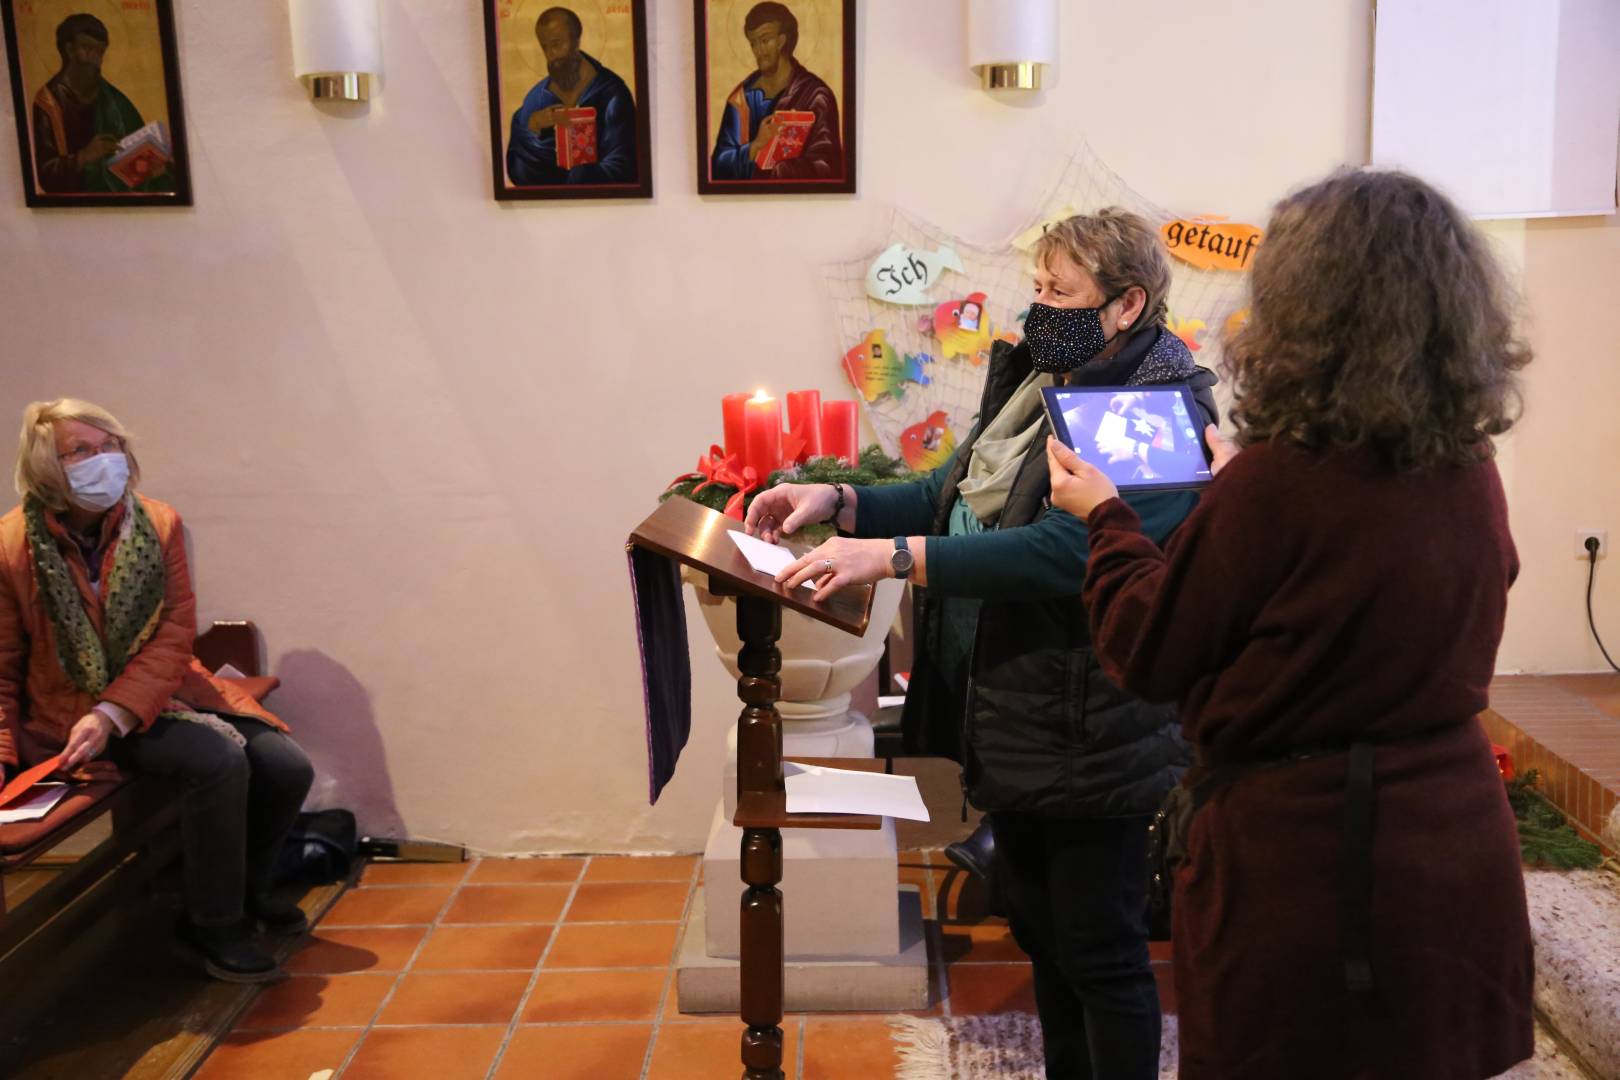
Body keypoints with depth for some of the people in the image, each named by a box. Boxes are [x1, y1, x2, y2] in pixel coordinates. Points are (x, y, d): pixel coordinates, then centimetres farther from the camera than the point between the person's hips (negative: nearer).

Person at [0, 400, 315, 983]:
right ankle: (215, 925, -8)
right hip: (71, 708, -4)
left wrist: (114, 713, -24)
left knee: (288, 768, -10)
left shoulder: (158, 524, -6)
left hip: (160, 689, 4)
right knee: (220, 761, -28)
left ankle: (247, 884, 21)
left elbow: (175, 635, -10)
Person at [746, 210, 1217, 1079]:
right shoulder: (1036, 381, 9)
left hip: (1088, 736, -8)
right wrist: (842, 502, -4)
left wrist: (896, 555, -36)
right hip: (1007, 716, 9)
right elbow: (957, 495, 13)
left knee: (1100, 953, 7)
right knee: (1039, 930, 22)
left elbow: (1069, 549, -31)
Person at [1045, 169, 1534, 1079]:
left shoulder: (1275, 482, -22)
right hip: (1458, 856, 6)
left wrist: (1107, 515, 2)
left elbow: (1150, 656, -12)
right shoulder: (1470, 474, -1)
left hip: (1307, 865, -6)